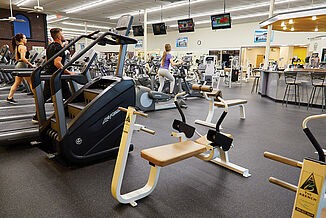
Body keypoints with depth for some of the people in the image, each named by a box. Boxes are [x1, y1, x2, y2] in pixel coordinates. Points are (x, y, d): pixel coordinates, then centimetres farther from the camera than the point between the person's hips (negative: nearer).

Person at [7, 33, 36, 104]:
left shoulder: (16, 47, 17)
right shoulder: (23, 47, -12)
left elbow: (17, 59, 20)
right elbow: (23, 58, -23)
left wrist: (26, 60, 19)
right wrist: (31, 65, -21)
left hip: (18, 65, 9)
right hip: (23, 66, -9)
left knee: (17, 83, 12)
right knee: (31, 82, -2)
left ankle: (9, 97, 14)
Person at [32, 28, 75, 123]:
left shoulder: (50, 46, 16)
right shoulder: (59, 47, -15)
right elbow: (57, 63, -26)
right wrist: (68, 72, -24)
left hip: (48, 74, 10)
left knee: (44, 97, 13)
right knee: (68, 97, 0)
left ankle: (37, 117, 18)